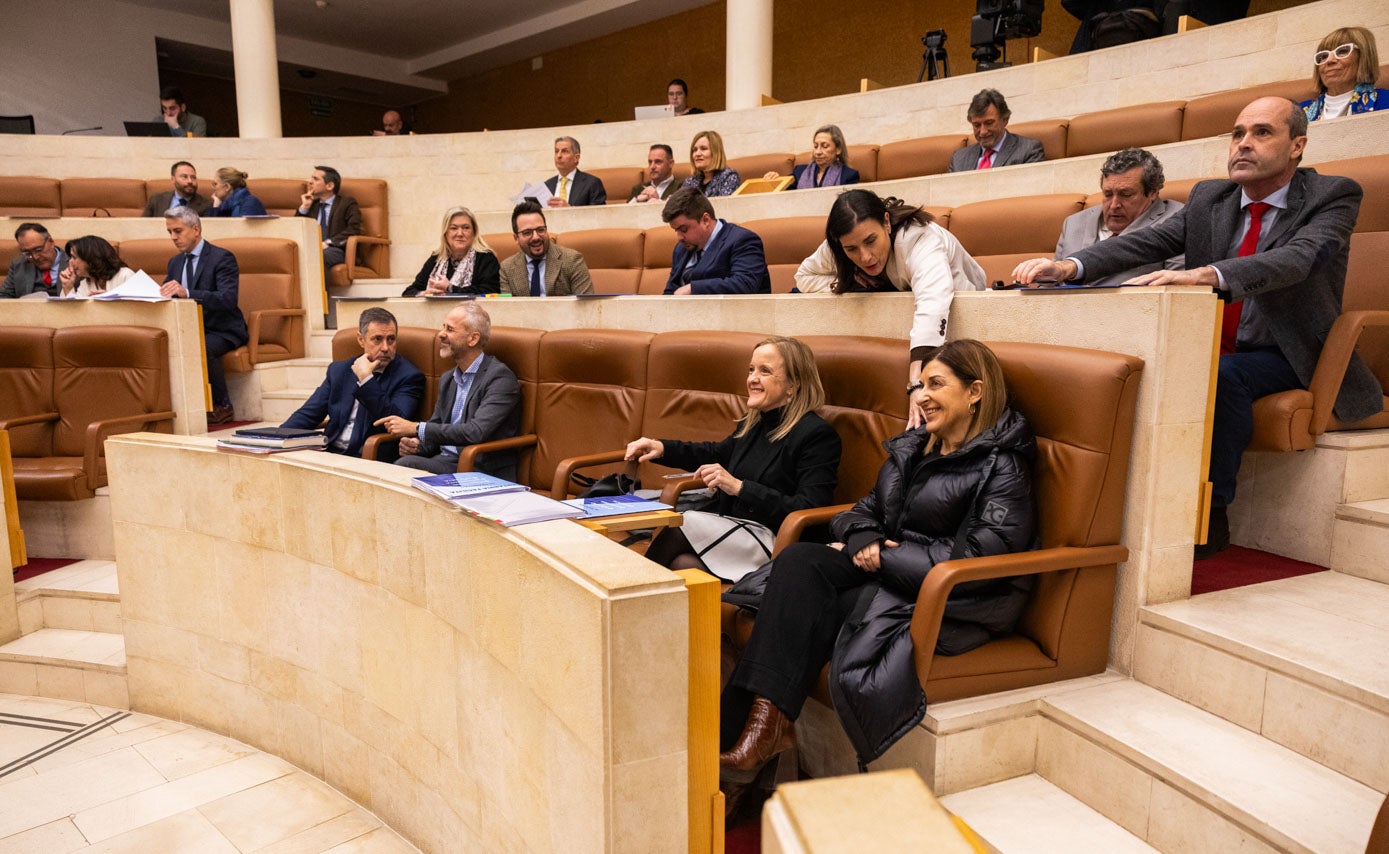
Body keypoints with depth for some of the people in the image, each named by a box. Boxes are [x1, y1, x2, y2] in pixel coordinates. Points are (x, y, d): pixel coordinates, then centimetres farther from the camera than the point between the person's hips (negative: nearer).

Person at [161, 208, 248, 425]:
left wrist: (187, 293, -38)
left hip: (221, 331, -6)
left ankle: (222, 408, -17)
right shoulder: (175, 262, 16)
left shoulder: (222, 258, -9)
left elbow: (228, 299, -24)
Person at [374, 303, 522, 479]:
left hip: (483, 472, -6)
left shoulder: (500, 377, -9)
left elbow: (476, 432, -21)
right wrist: (417, 444, -2)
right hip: (445, 462, 7)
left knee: (406, 465, -29)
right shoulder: (447, 379, 18)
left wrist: (416, 428, -17)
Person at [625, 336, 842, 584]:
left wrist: (739, 487, -21)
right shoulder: (752, 424, 16)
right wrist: (662, 448, 18)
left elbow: (809, 512, -16)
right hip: (732, 526, 6)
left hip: (773, 542, -6)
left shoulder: (818, 435, -9)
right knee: (681, 562, -26)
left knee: (682, 523, -21)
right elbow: (719, 453, 35)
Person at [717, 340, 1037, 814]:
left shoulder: (1002, 469, -7)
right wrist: (864, 540, -7)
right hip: (887, 570, 7)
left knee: (804, 608, -26)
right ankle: (762, 724, -28)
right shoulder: (912, 447, 16)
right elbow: (865, 509, 17)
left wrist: (883, 557, -15)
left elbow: (975, 561, -18)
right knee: (799, 559, -22)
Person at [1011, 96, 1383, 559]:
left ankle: (1211, 515, -27)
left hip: (1287, 358, -4)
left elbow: (1300, 257, -27)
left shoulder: (1333, 196, -6)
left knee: (1223, 373, -35)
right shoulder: (1208, 198, 8)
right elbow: (1145, 241, -7)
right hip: (1213, 347, 4)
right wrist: (1070, 265, -28)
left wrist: (1205, 274, -47)